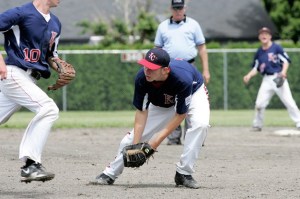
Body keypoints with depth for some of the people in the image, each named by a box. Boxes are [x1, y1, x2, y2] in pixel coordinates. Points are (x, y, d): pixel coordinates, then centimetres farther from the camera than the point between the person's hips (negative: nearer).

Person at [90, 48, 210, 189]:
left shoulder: (182, 79, -44)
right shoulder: (142, 78, -34)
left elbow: (181, 114, -31)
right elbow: (141, 112, -25)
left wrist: (158, 139, -32)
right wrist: (135, 145, -32)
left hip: (194, 93, -3)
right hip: (161, 102, 3)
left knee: (200, 123, -31)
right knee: (136, 134, -1)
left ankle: (183, 174, -21)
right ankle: (109, 175, 16)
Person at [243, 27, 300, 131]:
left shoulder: (276, 48, -4)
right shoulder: (259, 52, 11)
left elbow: (286, 60, -5)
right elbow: (256, 68, 17)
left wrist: (284, 71, -21)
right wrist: (249, 75, 0)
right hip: (267, 80, 4)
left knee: (289, 102, -10)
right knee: (259, 103, -2)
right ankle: (257, 125, 14)